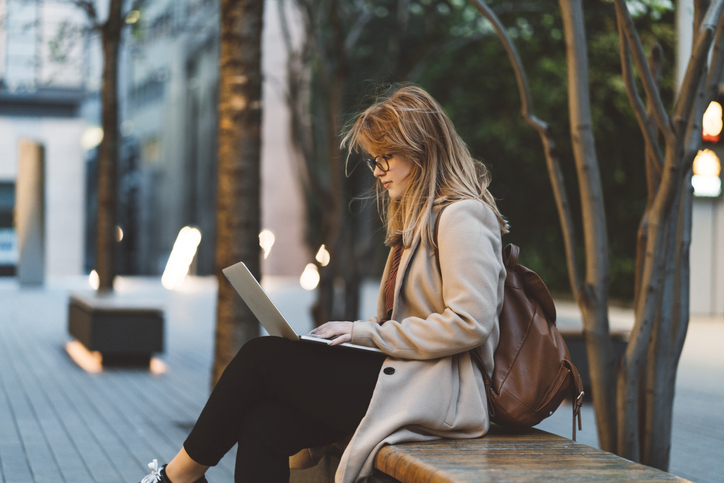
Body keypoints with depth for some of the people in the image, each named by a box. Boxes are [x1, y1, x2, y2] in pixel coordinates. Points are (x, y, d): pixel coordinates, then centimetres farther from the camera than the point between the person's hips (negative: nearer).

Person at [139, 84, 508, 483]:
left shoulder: (462, 217, -9)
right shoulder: (419, 216, 22)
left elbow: (469, 324, -20)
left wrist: (368, 332, -15)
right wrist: (354, 333, 3)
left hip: (432, 395, -9)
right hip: (403, 379, 9)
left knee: (262, 356, -9)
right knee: (263, 425, -10)